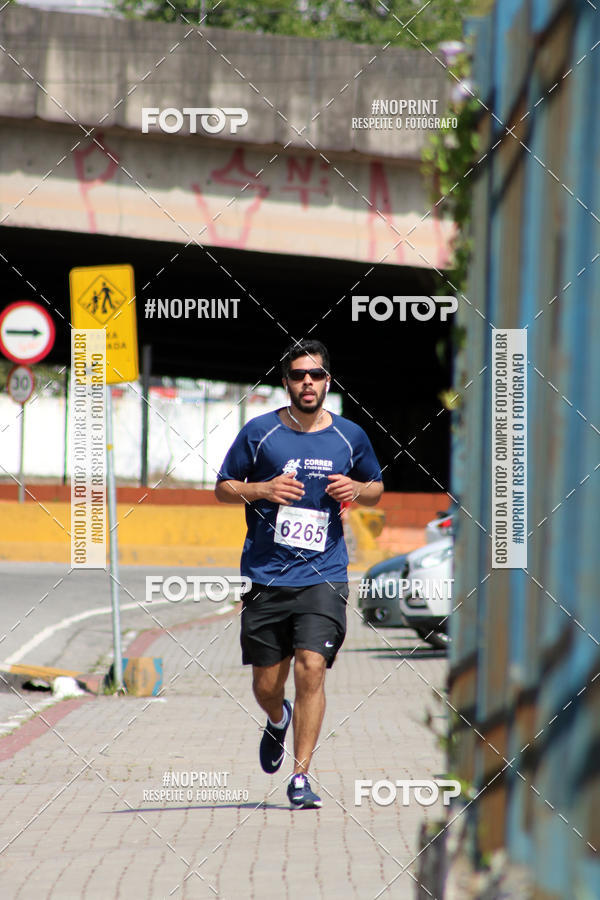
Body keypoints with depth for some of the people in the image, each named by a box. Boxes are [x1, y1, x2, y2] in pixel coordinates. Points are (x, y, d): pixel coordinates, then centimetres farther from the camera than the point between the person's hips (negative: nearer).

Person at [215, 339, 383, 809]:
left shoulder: (350, 437, 5)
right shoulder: (260, 431, 0)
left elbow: (377, 489, 20)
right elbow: (223, 487, 8)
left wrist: (357, 489, -4)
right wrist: (262, 490, -12)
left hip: (323, 577, 0)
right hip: (266, 577, 0)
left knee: (311, 668, -17)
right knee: (266, 685, 6)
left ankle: (301, 776, -10)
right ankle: (278, 721, 43)